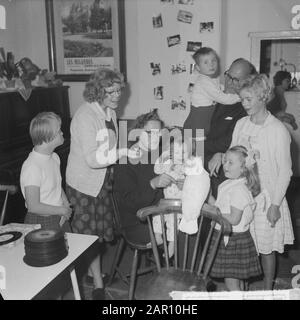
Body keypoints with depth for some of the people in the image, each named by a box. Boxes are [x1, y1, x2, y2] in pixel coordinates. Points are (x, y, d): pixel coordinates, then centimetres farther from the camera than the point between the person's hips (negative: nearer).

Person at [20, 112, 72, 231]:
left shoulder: (55, 157, 2)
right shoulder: (32, 167, -23)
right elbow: (33, 206, -23)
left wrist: (66, 205, -2)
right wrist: (62, 210, -14)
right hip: (41, 223, -7)